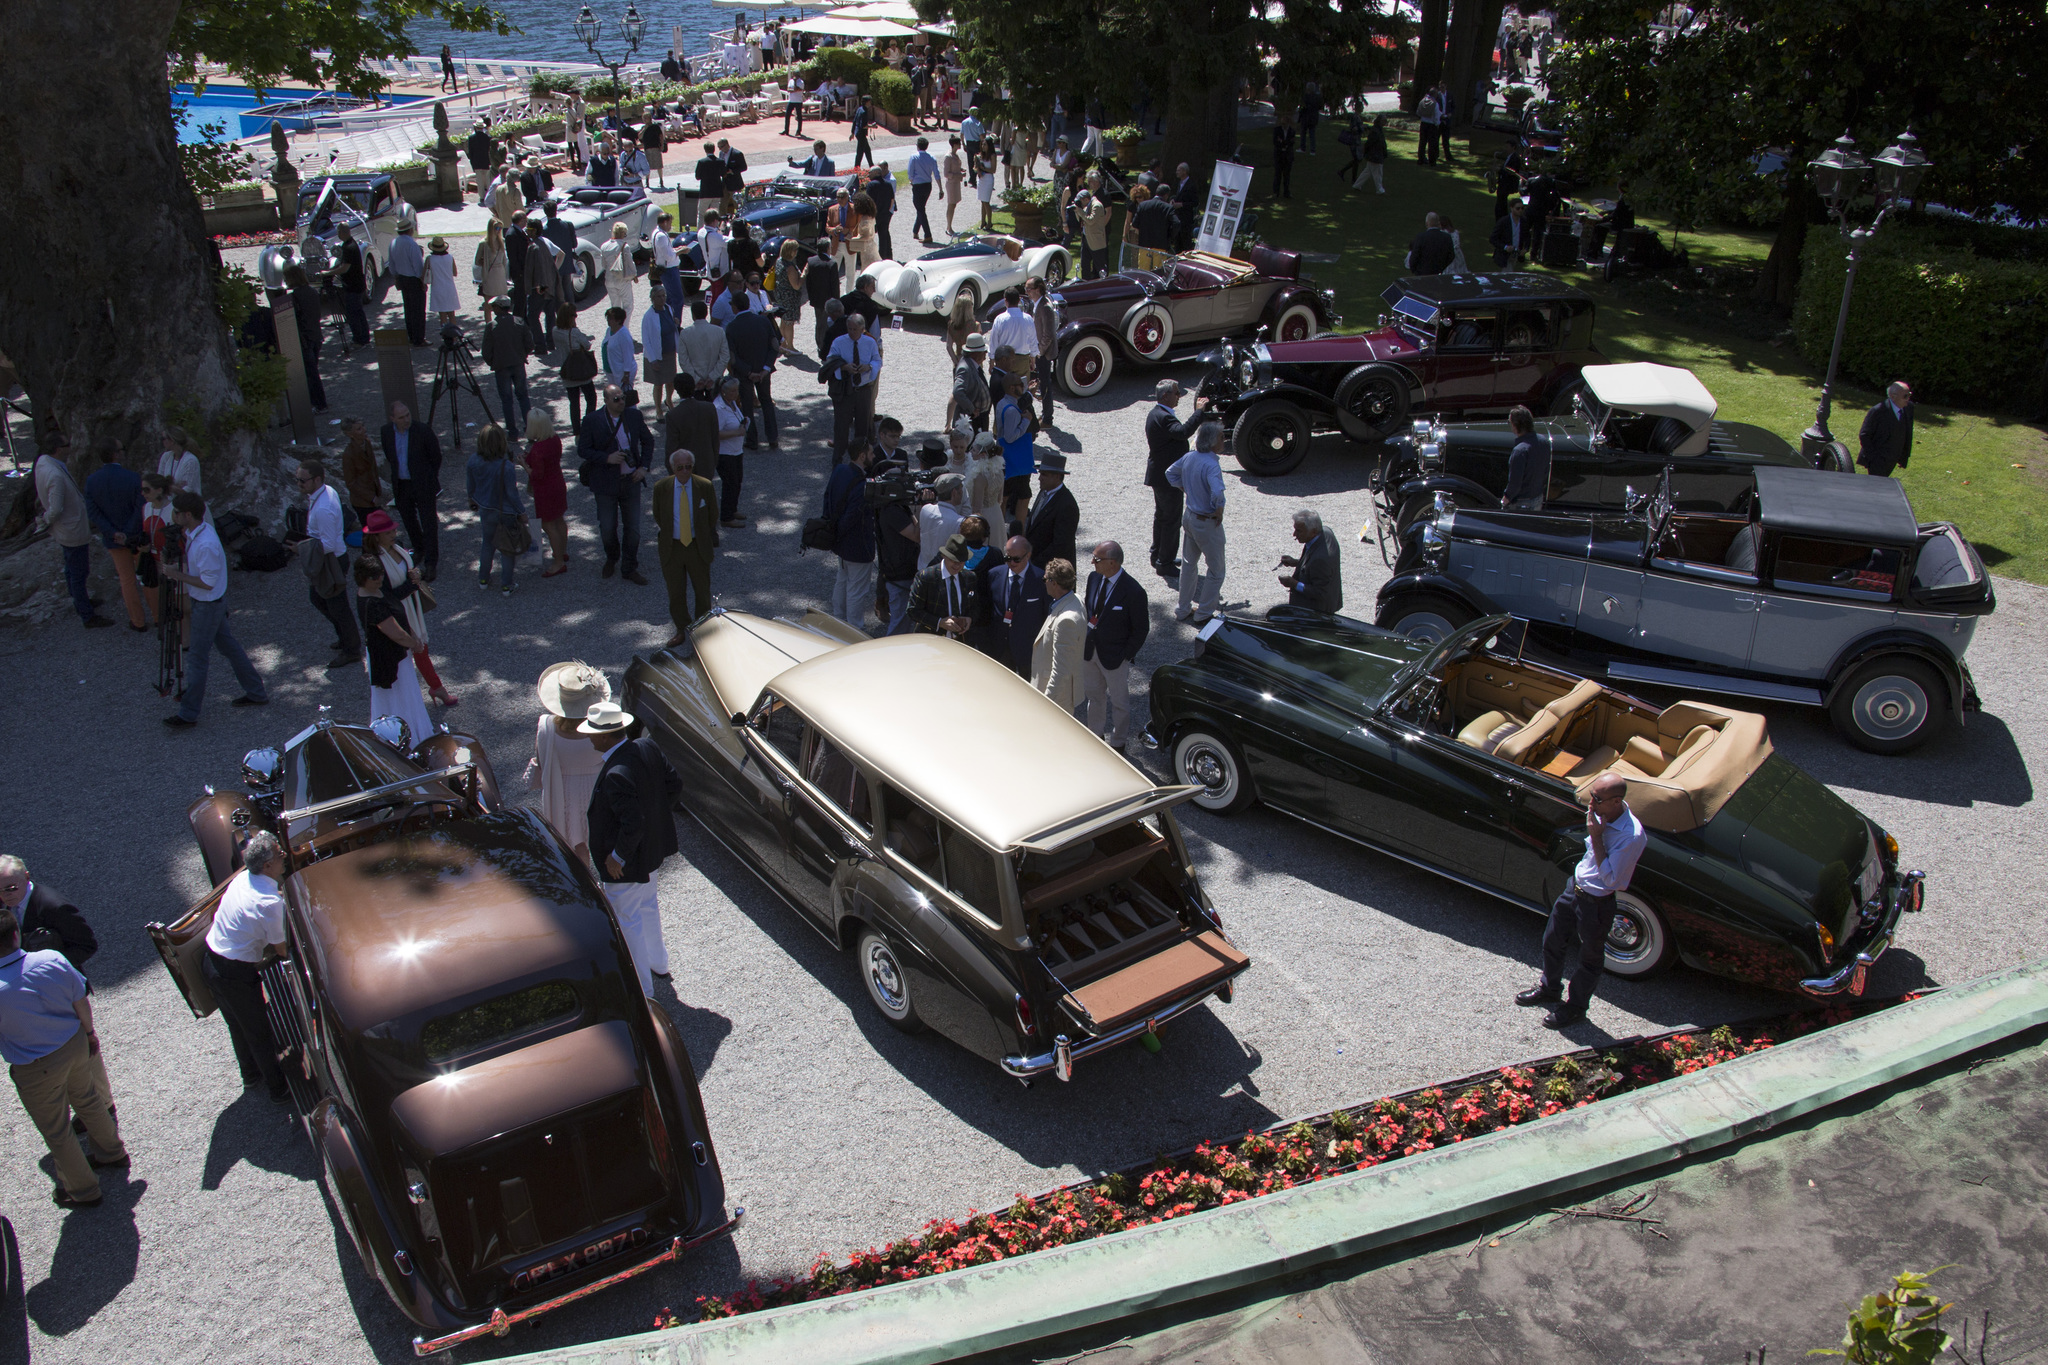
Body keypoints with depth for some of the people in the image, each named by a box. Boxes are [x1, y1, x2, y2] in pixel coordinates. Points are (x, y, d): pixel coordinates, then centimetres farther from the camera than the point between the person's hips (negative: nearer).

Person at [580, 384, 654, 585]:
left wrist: (644, 466, 0)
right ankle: (611, 559, 36)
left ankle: (629, 569, 22)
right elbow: (584, 449, -6)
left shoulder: (634, 416, -1)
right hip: (606, 483, -2)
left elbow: (648, 440, 11)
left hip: (631, 481, 2)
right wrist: (607, 458, -21)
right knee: (607, 528, 5)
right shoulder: (592, 421, -10)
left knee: (632, 528, 7)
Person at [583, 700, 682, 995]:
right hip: (653, 847, 9)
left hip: (627, 862, -9)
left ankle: (641, 990, 25)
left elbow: (633, 824, -34)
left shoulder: (615, 775, -34)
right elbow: (674, 785, 0)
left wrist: (617, 857, -20)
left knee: (627, 920, 11)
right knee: (647, 905, 29)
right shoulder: (648, 748, -9)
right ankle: (658, 963, 50)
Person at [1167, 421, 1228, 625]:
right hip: (1207, 522, -8)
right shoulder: (1211, 465, -27)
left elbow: (1170, 473, 14)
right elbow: (1217, 492, -40)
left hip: (1189, 515, 8)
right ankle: (1204, 614, 16)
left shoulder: (1189, 457, -2)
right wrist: (1219, 511, -22)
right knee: (1216, 570, 10)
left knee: (1188, 564, 21)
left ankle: (1183, 610, 31)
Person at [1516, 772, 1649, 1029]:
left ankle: (1576, 1007, 40)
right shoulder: (1604, 812, -10)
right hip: (1575, 885, 7)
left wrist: (1596, 838, -32)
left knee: (1590, 959, 17)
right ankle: (1550, 988, 49)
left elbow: (1610, 878, -30)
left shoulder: (1632, 835, -33)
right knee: (1553, 941, 24)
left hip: (1597, 903, -7)